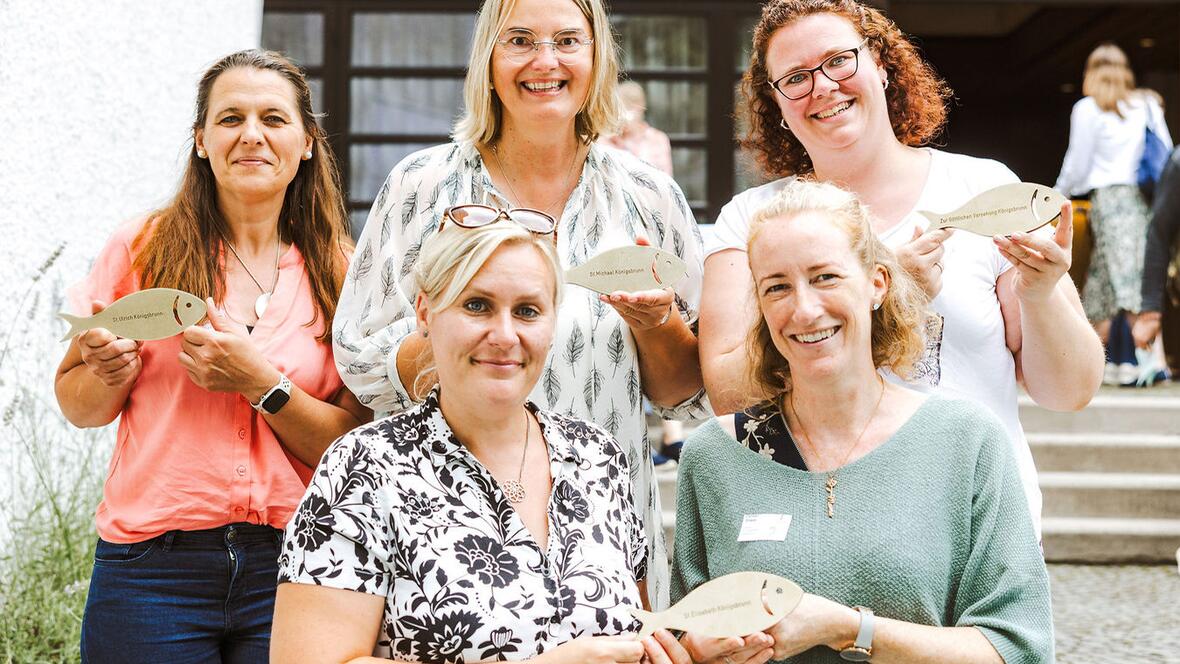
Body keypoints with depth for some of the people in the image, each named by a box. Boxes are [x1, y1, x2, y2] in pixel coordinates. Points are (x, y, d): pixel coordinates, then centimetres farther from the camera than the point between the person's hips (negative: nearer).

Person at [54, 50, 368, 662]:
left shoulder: (338, 274, 3)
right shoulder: (144, 250, 1)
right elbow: (76, 407, 10)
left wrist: (259, 382, -15)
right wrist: (111, 376, -11)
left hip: (291, 565, 0)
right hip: (153, 566, 0)